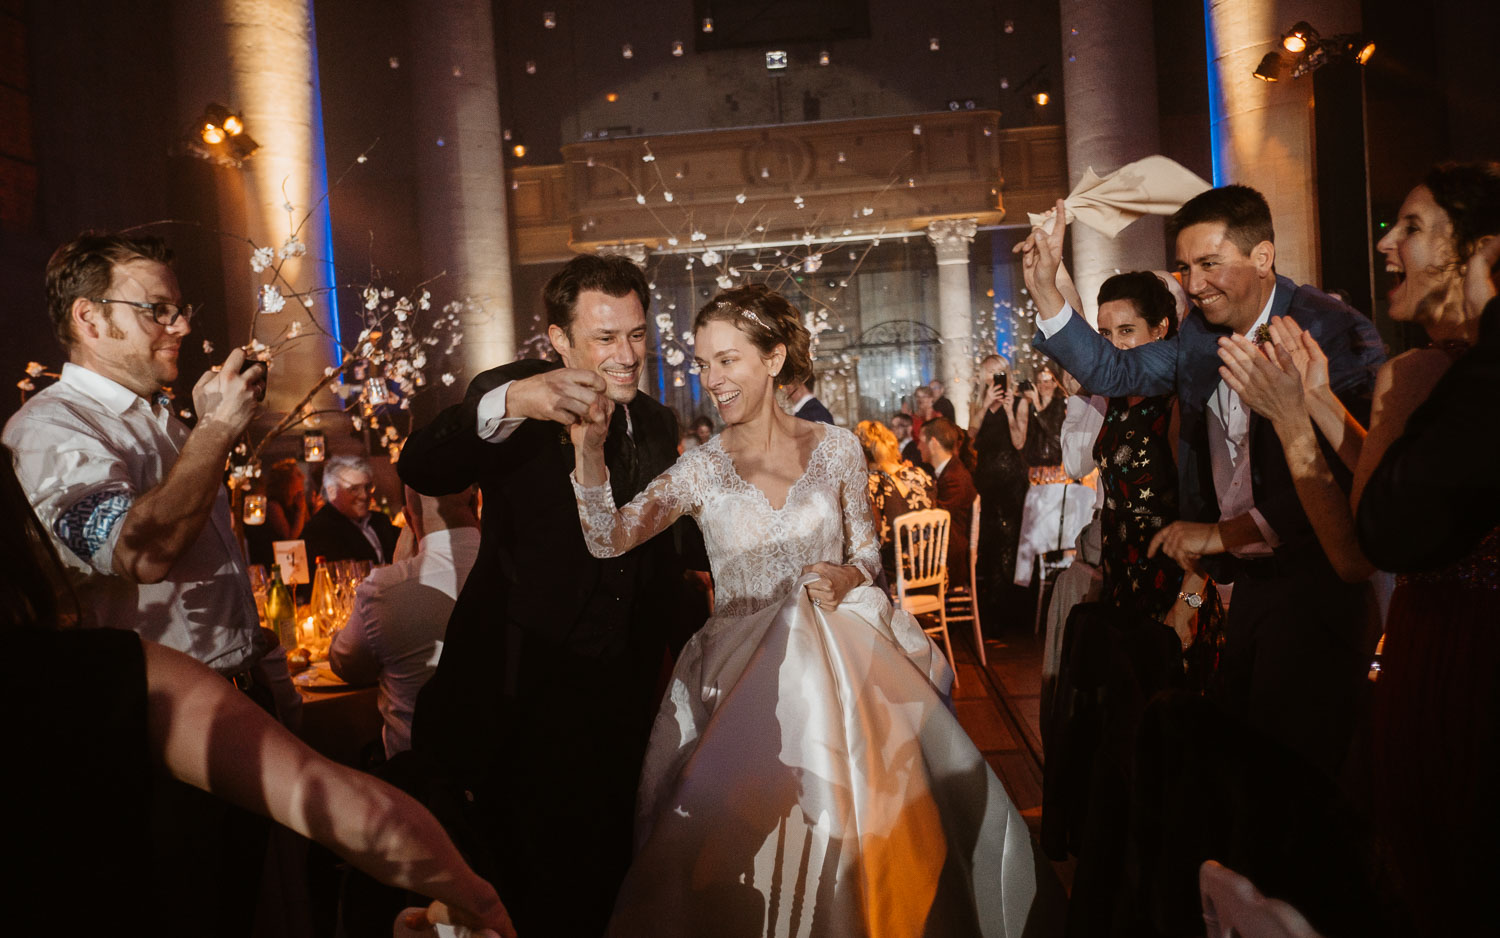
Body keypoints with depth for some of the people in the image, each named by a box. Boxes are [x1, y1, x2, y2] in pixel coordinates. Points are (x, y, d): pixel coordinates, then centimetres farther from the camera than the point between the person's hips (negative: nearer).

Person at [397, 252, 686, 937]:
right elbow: (422, 470, -29)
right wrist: (510, 402, -46)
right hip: (524, 696, -4)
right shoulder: (517, 395, -9)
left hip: (619, 699, 5)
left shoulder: (658, 423, 6)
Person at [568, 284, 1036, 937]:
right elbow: (608, 540, -16)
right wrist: (589, 452, -31)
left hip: (846, 657, 1)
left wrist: (850, 575, -11)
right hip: (748, 672, 0)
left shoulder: (836, 448, -1)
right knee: (755, 830, -1)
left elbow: (867, 548, 11)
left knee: (862, 820, 3)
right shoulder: (701, 470, -4)